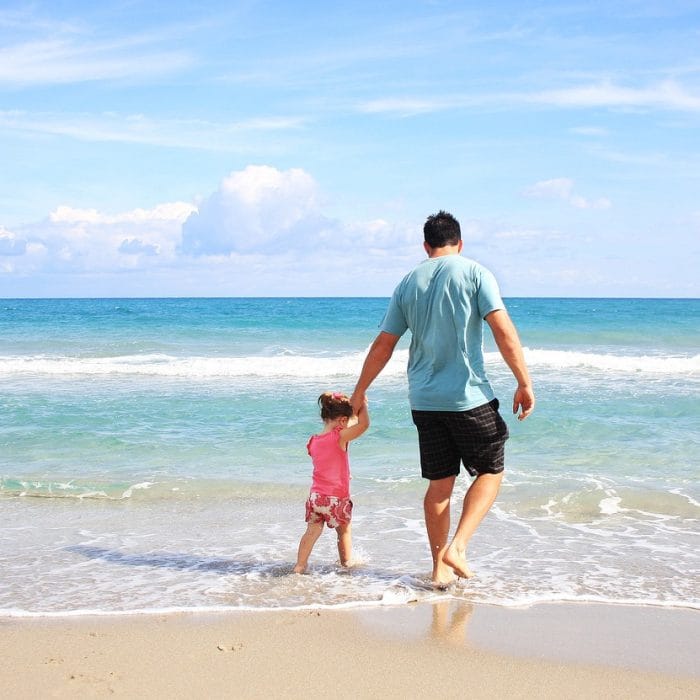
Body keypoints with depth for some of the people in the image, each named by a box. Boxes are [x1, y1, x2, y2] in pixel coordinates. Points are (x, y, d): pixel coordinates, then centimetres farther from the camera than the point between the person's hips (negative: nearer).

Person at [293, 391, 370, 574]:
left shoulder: (313, 441, 2)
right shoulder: (340, 437, -17)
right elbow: (364, 424, -23)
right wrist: (362, 405, -8)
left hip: (315, 496, 4)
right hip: (337, 498, -4)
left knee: (312, 531, 11)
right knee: (344, 531, 17)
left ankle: (300, 565, 7)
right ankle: (346, 563, 29)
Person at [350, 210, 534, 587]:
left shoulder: (408, 283, 9)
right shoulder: (475, 273, -3)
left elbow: (383, 345, 11)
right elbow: (504, 331, -12)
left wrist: (360, 391, 20)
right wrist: (524, 383, -9)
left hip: (424, 399, 4)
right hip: (469, 396, -4)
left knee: (439, 483, 12)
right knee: (490, 472, 11)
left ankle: (439, 568, 17)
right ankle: (457, 548, -3)